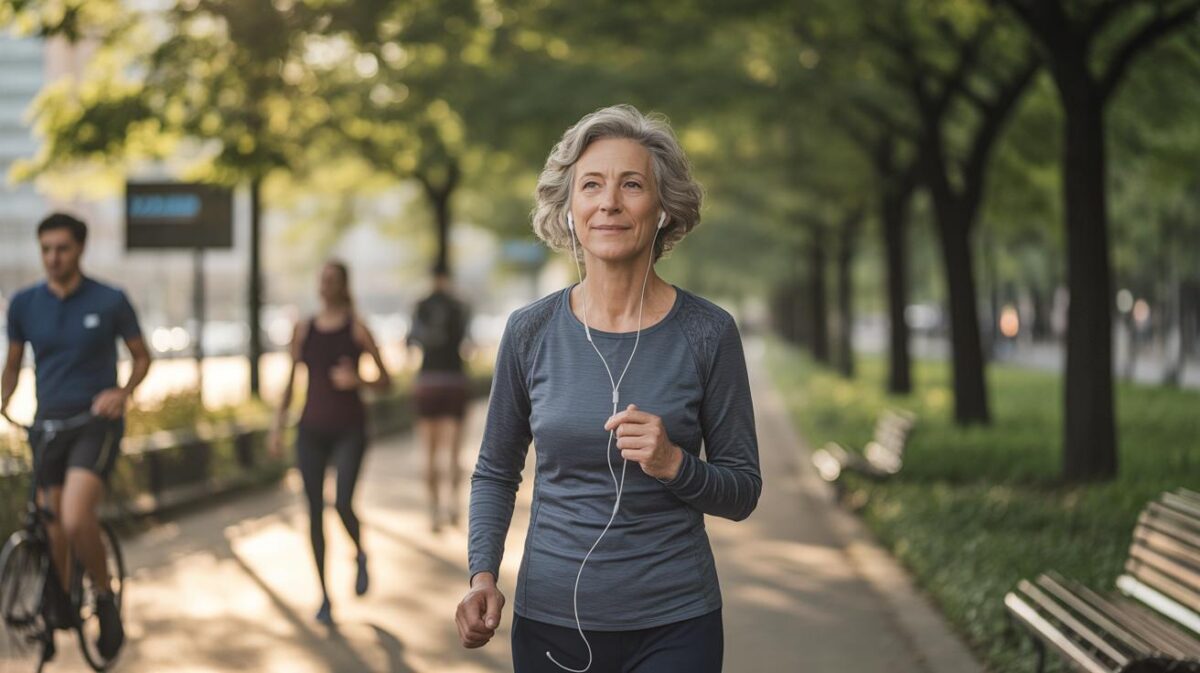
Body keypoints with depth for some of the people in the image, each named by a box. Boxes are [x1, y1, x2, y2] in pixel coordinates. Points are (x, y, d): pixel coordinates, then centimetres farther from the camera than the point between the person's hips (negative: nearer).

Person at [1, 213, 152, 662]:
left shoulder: (110, 301, -5)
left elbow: (142, 356, 6)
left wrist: (124, 392, -12)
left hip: (96, 421, -4)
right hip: (48, 423, 4)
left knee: (76, 520, -24)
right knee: (52, 532, 6)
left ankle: (105, 597, -1)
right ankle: (56, 609, 26)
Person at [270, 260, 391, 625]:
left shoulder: (357, 329, -3)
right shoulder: (304, 329, 6)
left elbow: (386, 381, 0)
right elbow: (291, 380, 12)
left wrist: (357, 381, -19)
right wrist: (278, 424, 5)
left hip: (349, 429, -3)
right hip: (312, 429, 3)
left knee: (343, 504, -18)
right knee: (315, 511, 1)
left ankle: (360, 555, 16)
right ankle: (324, 595, 12)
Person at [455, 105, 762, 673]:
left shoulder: (707, 333, -5)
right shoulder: (530, 332, -1)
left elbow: (743, 491, 0)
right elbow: (495, 472, 9)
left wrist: (674, 465, -19)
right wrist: (483, 573, -6)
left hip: (673, 625, -1)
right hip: (548, 620, 2)